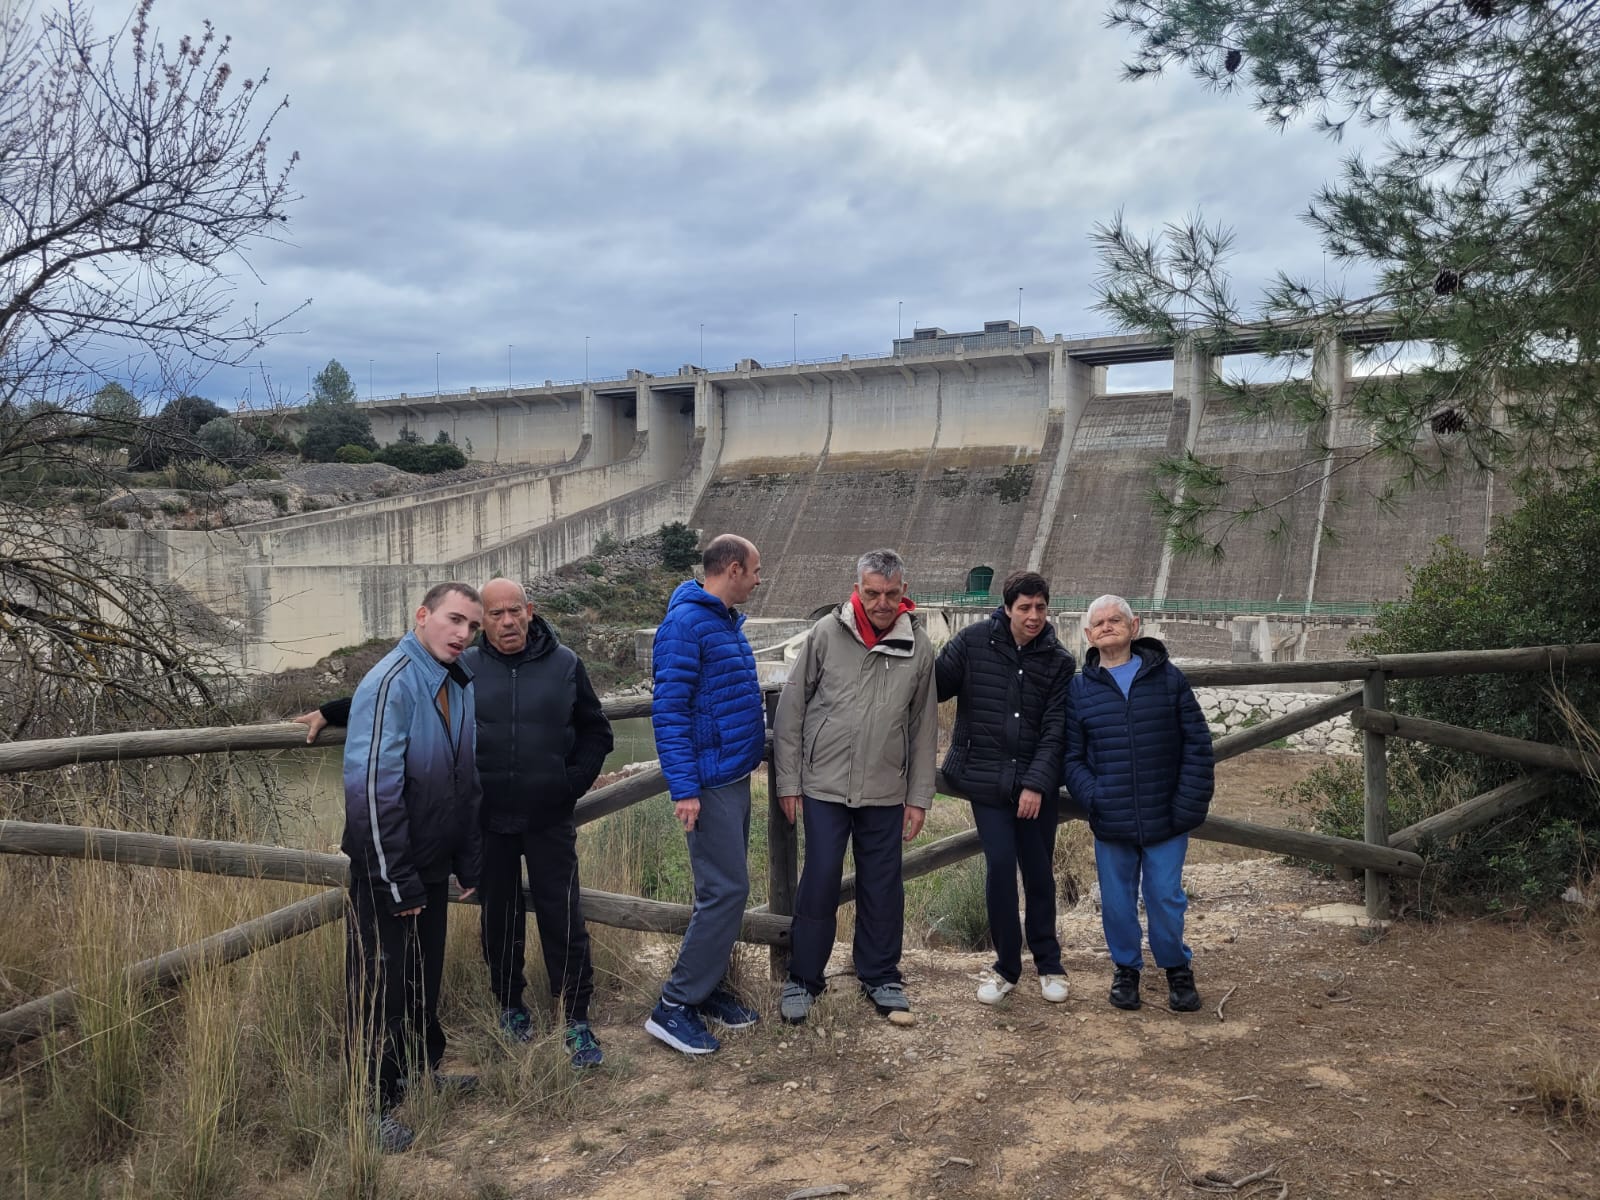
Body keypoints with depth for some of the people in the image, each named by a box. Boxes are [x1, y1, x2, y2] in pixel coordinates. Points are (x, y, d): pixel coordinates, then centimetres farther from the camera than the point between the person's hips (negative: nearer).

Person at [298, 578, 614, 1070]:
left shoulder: (565, 664, 1)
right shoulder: (462, 669, 0)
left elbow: (595, 732, 8)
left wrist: (574, 783, -2)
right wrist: (330, 712, 4)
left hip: (550, 822, -1)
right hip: (488, 824, 1)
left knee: (563, 918, -1)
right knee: (498, 917, 12)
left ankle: (578, 1020, 9)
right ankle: (511, 1005, 31)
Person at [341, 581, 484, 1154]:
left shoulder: (459, 686, 6)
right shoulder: (391, 684, -21)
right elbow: (372, 789, -25)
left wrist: (470, 863, 14)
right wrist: (396, 881, -22)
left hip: (432, 868, 8)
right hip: (388, 870, -8)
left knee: (424, 977, 20)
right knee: (382, 985, 3)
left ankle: (421, 1067, 37)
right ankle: (376, 1101, 15)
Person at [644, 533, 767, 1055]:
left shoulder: (727, 622, 13)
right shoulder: (686, 624, -16)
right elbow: (668, 709, -20)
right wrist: (684, 788, -22)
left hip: (735, 777, 10)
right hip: (710, 784, -10)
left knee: (726, 887, 14)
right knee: (725, 890, -9)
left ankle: (707, 986, 24)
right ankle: (674, 1005, -1)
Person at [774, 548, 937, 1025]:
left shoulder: (918, 647, 1)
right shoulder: (826, 634, -6)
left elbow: (923, 727, 7)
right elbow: (791, 708, -2)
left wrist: (919, 797, 6)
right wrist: (787, 781, -3)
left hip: (886, 793, 2)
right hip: (825, 787, -2)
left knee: (883, 888, 11)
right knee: (819, 884, 3)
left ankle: (880, 977, 28)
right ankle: (803, 979, 19)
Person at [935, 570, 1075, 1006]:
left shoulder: (1058, 659, -2)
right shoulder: (974, 641, -4)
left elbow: (1055, 729, -6)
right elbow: (935, 685, 3)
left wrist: (1037, 782, -13)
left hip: (1037, 784, 1)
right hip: (987, 781, -1)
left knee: (1039, 871, 9)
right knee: (1000, 867, -3)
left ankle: (1048, 963, 27)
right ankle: (1006, 967, 13)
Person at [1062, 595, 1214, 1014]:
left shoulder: (1168, 679, 2)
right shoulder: (1079, 689, 3)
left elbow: (1197, 745, 1)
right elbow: (1071, 756, 4)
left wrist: (1190, 803, -6)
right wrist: (1093, 798, -11)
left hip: (1165, 819, -1)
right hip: (1111, 823, 1)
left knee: (1166, 898, 6)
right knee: (1117, 901, 9)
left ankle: (1177, 969, 28)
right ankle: (1126, 969, 29)